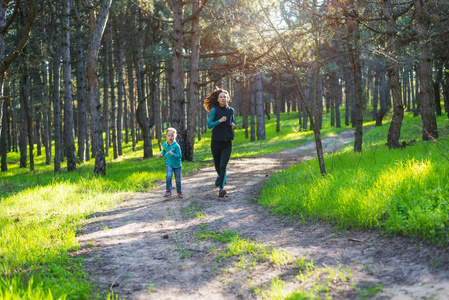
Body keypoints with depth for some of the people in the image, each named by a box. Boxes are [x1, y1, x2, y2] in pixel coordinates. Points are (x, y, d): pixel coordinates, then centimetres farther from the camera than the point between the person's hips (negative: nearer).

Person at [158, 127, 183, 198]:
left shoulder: (176, 146, -20)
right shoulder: (165, 144, -5)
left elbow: (179, 156, -19)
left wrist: (172, 154, -33)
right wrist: (162, 154, 1)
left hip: (177, 164, -2)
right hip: (169, 164, 2)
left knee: (178, 179, 8)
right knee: (169, 176, -22)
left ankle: (179, 191, 31)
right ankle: (168, 191, -14)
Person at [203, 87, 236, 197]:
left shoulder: (230, 110, 7)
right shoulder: (214, 110, -3)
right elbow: (209, 125, -8)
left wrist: (233, 124, 3)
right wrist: (220, 121, -22)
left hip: (227, 143, 1)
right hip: (216, 142, -1)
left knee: (223, 165, -13)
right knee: (217, 164, 14)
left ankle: (221, 188, -17)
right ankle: (220, 176, 48)